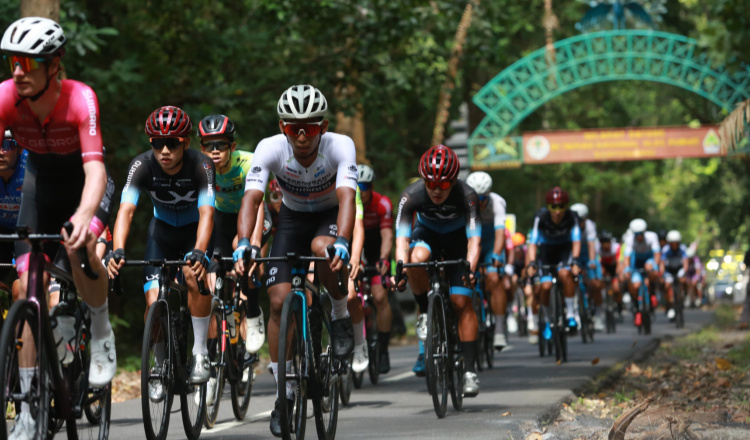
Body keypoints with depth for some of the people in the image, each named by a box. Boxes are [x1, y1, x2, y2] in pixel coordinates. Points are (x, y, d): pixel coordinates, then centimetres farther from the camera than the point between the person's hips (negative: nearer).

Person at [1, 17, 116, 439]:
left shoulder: (80, 99, -32)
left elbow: (95, 169, -42)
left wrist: (83, 217, -61)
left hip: (83, 186, -3)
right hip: (40, 187, 3)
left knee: (79, 246, -36)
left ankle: (101, 328, -6)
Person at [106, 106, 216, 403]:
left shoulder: (201, 166, -29)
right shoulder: (142, 165, -25)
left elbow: (206, 213, -40)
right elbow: (126, 209, -35)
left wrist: (199, 252, -58)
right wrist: (117, 250, -52)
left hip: (195, 230, -2)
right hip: (162, 230, 2)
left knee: (193, 274, -33)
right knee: (154, 301, -14)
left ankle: (200, 354, -18)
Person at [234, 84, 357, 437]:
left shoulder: (340, 146, -28)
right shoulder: (270, 148, -25)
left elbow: (346, 197, -40)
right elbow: (251, 197, -34)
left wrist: (342, 241, -58)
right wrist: (244, 243, -51)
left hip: (330, 216, -2)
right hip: (292, 218, 2)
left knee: (322, 248, -38)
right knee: (279, 300, -12)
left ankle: (341, 315, -9)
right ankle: (284, 392, 1)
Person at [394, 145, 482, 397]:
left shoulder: (466, 196, -32)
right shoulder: (411, 196, -29)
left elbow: (474, 239, -36)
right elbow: (402, 237, -33)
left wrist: (470, 269, -54)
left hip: (457, 240, -1)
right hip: (427, 234, 1)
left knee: (461, 302, -12)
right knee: (417, 259, -35)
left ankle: (470, 370, -8)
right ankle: (425, 313, -10)